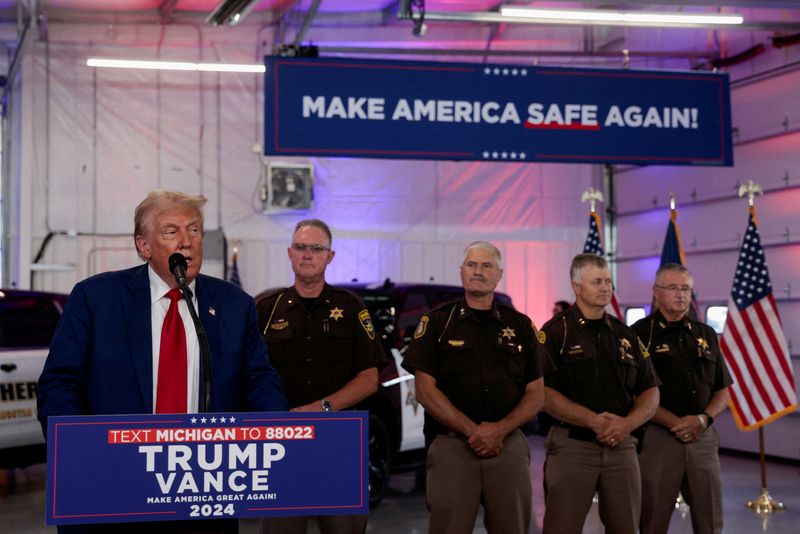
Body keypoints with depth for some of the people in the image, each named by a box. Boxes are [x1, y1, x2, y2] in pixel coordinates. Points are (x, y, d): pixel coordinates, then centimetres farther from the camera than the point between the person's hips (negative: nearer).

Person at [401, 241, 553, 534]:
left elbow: (536, 394, 7)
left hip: (509, 447, 2)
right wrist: (472, 430, -13)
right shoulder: (437, 322, 4)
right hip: (451, 446, -2)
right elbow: (425, 389, -3)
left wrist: (500, 430, -10)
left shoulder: (521, 326, 10)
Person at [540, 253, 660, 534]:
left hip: (621, 446, 5)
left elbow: (650, 391, 12)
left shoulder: (625, 334, 13)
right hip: (572, 445, -5)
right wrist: (594, 421, -19)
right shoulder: (556, 332, -2)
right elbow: (545, 394, -11)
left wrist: (627, 423, -8)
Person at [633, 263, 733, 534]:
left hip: (703, 439, 4)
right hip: (657, 438, -4)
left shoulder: (706, 335, 13)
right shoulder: (641, 333, -2)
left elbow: (722, 391, 14)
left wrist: (704, 418, -6)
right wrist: (675, 423, -15)